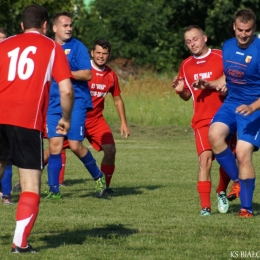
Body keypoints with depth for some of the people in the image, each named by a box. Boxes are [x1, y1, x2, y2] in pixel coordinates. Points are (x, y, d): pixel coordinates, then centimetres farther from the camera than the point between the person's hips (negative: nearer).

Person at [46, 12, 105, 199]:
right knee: (54, 144, -3)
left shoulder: (78, 47, -3)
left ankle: (98, 176, 14)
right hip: (54, 103, 4)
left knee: (75, 145, -10)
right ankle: (54, 190, 1)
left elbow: (87, 74, -11)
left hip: (76, 101, -4)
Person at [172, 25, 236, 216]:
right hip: (202, 120, 1)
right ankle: (205, 206, -16)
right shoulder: (186, 65, 10)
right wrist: (180, 90, -3)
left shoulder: (221, 57, -2)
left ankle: (222, 192, 33)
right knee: (205, 159, -15)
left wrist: (228, 88, -20)